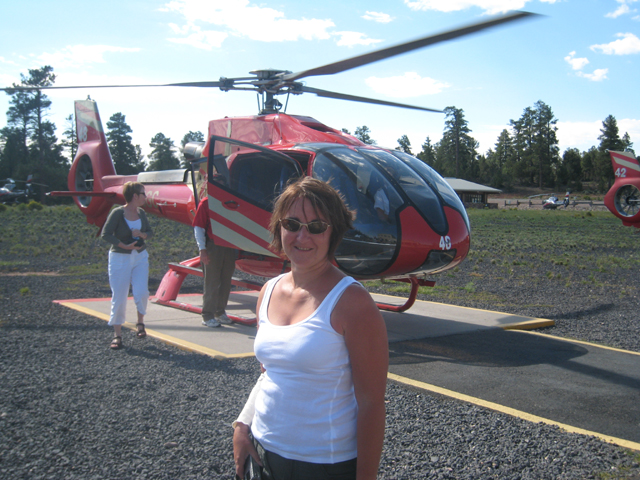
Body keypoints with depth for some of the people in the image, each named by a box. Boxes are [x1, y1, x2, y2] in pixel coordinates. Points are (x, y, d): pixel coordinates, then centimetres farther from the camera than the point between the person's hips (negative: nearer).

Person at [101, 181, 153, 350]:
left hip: (140, 257, 4)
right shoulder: (117, 213, -12)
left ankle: (140, 323, 14)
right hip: (120, 258, -4)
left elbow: (150, 231, 14)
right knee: (119, 297, -1)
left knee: (141, 292, -12)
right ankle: (117, 334, 11)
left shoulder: (141, 213, 4)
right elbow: (106, 234, -13)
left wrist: (142, 235, -8)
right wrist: (124, 245, -20)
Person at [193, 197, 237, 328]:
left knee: (226, 281, 10)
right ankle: (208, 316, 5)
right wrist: (202, 249, -12)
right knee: (212, 282, -2)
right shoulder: (206, 203, -4)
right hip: (212, 247, -5)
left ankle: (220, 312, 23)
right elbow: (198, 227, -6)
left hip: (229, 247, 5)